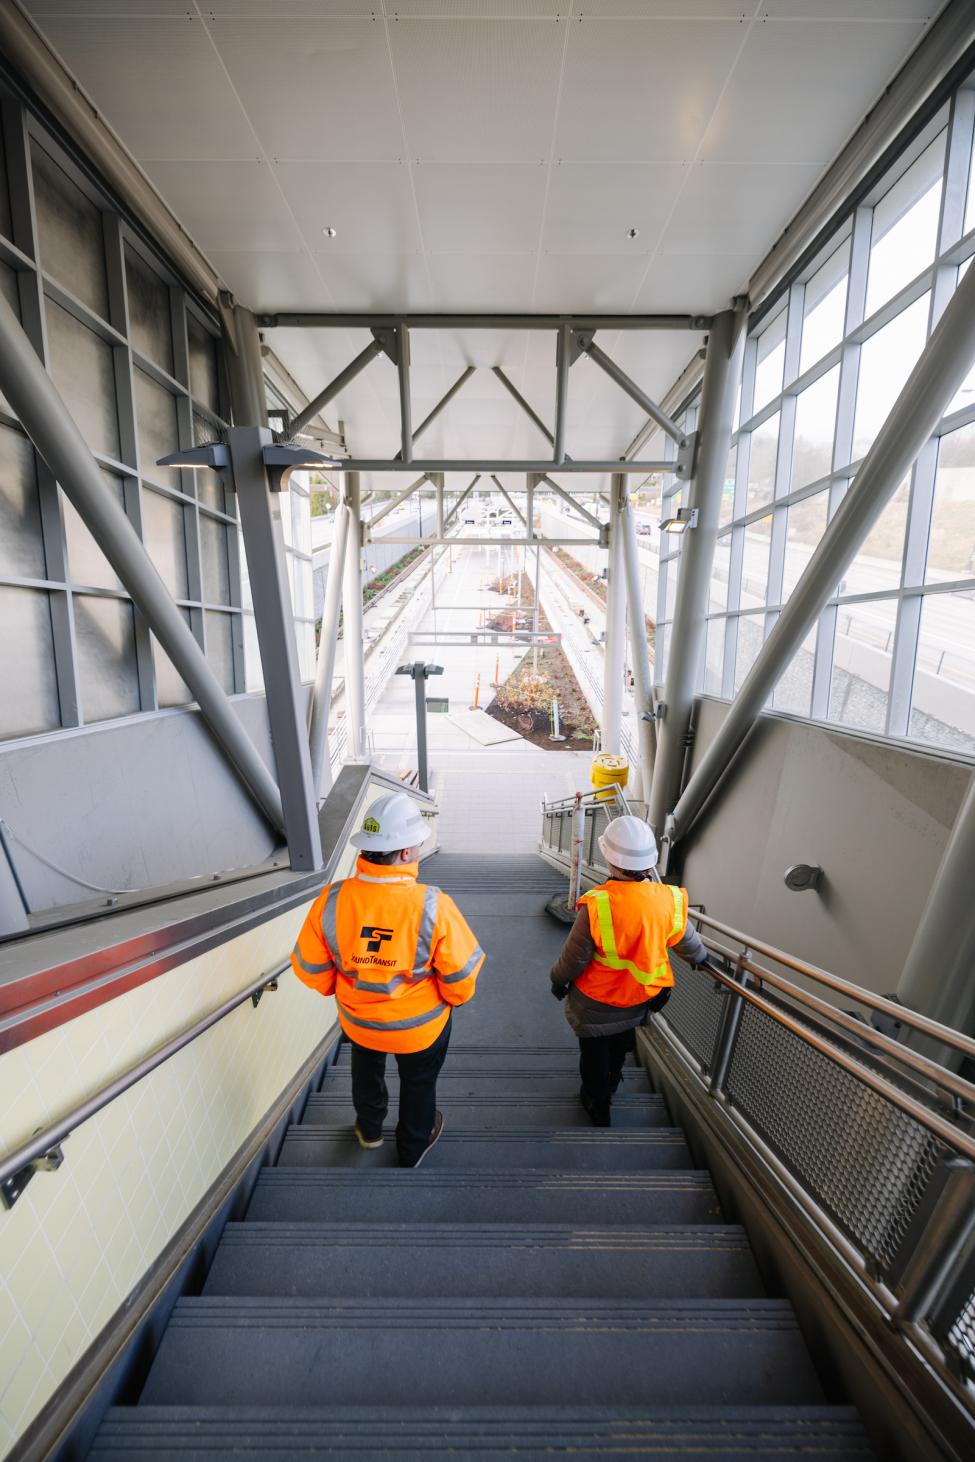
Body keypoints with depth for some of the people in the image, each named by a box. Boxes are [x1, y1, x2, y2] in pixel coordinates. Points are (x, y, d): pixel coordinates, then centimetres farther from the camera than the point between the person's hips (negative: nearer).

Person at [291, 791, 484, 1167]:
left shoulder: (330, 901, -27)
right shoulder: (433, 906, -35)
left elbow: (310, 969, -12)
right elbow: (461, 975, -22)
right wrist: (456, 997, 2)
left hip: (357, 1020, 3)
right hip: (420, 1024, -2)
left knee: (367, 1072, 35)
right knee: (418, 1083, 29)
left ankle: (369, 1130, 62)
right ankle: (413, 1148, 56)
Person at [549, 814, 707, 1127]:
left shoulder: (597, 904, -36)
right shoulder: (670, 899, -23)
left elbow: (574, 957, -23)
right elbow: (686, 940, -2)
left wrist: (558, 980, -2)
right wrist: (700, 957, 22)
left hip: (596, 1004, -4)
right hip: (639, 998, 5)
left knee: (594, 1053, 22)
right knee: (620, 1045, 32)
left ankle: (597, 1106, 44)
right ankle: (610, 1084, 57)